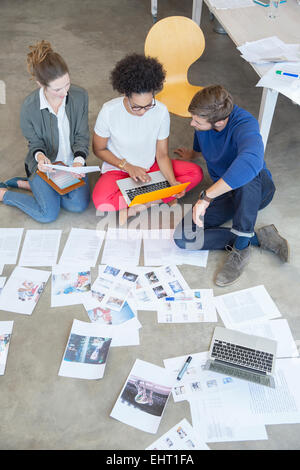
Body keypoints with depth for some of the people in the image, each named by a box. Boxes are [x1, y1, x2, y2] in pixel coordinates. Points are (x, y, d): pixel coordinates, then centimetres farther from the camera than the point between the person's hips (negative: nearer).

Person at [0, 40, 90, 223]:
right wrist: (39, 155, -29)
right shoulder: (29, 107, -20)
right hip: (45, 163, -3)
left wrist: (79, 160, -25)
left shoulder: (79, 95, -15)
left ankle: (31, 184, 4)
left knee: (79, 205, -17)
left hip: (71, 161, 3)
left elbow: (82, 136, -6)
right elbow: (35, 142, -5)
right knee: (48, 215, -15)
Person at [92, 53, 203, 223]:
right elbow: (99, 149, -6)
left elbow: (162, 154, -8)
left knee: (196, 173, -15)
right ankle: (159, 198, -16)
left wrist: (173, 182, -25)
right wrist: (127, 166, -18)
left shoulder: (161, 111, -16)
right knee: (101, 202, -35)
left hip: (150, 167, 3)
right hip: (118, 169, -3)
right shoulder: (109, 111, -21)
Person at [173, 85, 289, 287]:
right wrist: (193, 153, 39)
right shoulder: (202, 120, -11)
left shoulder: (244, 124, -32)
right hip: (224, 191, 6)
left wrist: (206, 196, -53)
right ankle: (260, 238, -14)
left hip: (257, 190, -6)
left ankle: (241, 248, -29)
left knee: (247, 173, -44)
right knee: (183, 237, -19)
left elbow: (251, 161, -56)